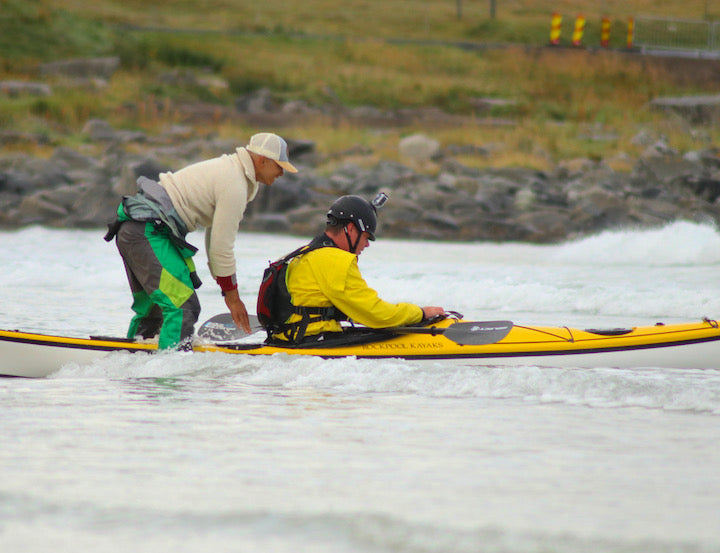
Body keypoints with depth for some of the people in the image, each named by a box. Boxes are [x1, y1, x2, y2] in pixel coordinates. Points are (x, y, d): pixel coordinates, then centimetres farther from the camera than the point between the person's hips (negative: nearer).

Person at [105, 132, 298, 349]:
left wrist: (228, 289, 25)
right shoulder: (234, 185, -12)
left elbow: (214, 234, 25)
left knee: (152, 308, 20)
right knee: (183, 307, -15)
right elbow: (221, 245, -12)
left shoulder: (226, 168, 20)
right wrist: (231, 294, -3)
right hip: (148, 233, -11)